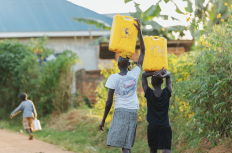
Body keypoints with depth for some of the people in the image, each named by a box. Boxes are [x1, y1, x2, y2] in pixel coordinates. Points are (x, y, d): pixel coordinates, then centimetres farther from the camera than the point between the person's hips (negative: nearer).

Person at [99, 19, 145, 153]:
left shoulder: (113, 78, -3)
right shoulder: (134, 74, 4)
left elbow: (109, 102, -4)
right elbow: (143, 52, 14)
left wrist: (103, 120, 6)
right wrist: (139, 31, 13)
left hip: (120, 111, -3)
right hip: (133, 112, 4)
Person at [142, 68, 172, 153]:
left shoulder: (149, 93, -4)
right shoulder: (167, 93, -2)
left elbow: (144, 75, 6)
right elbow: (168, 75, 10)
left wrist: (155, 73, -10)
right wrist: (162, 75, -13)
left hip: (152, 127, 1)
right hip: (165, 127, 0)